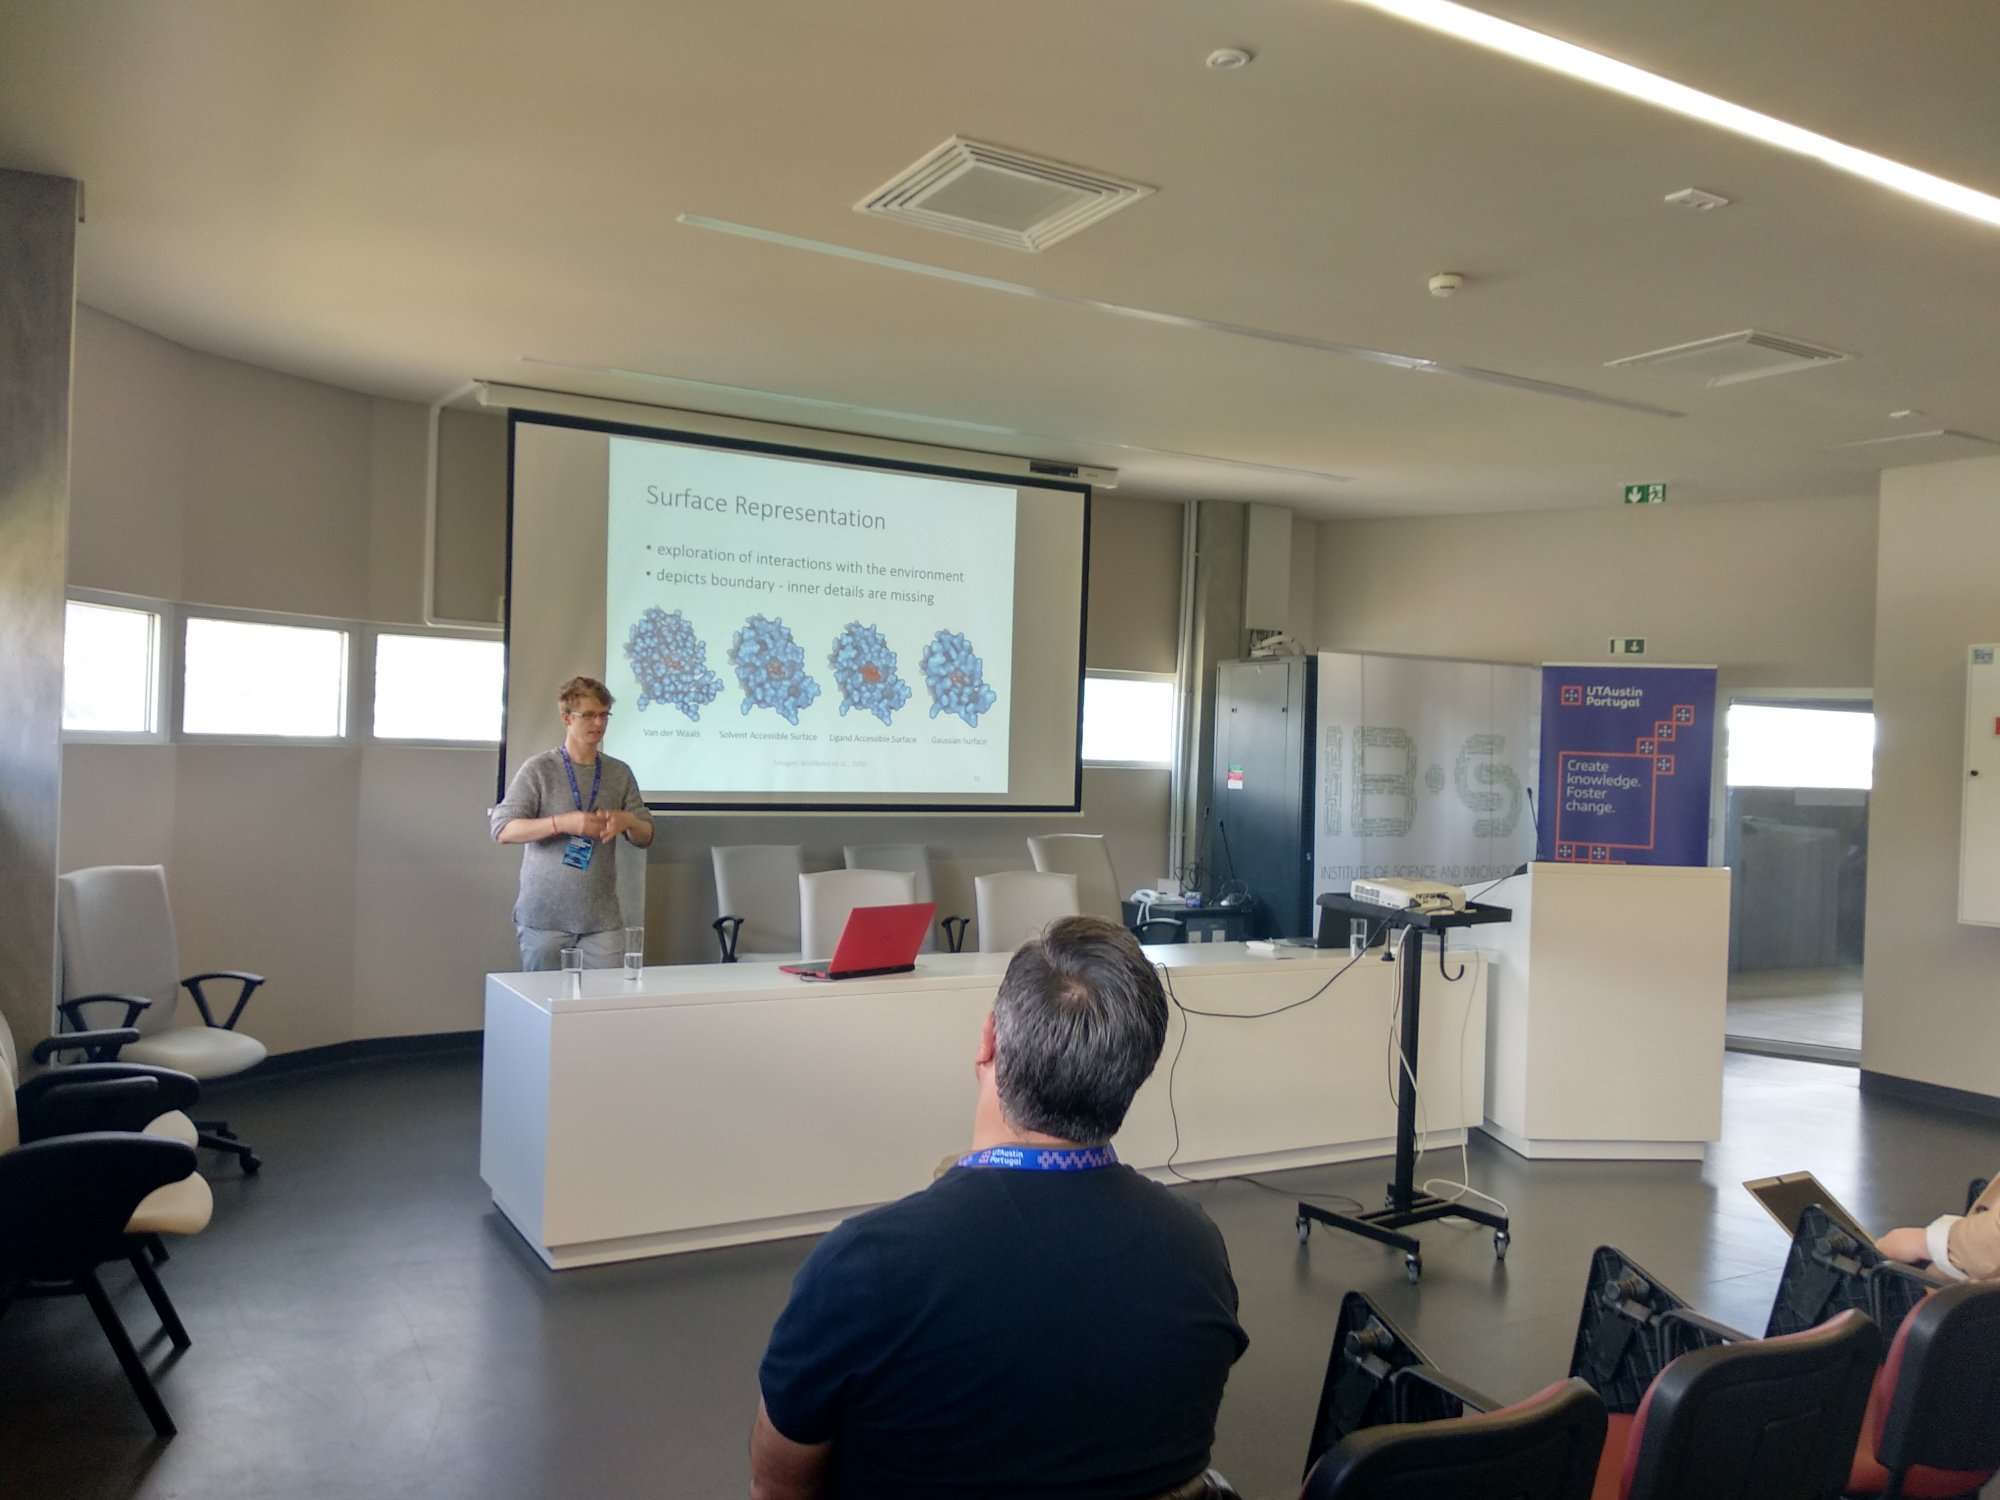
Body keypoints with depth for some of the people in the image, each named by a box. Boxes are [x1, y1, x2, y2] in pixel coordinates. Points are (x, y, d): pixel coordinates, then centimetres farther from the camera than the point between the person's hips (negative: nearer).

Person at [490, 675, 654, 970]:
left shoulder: (619, 772, 9)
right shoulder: (539, 769, -3)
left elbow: (646, 836, 13)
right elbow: (502, 829, -9)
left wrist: (627, 821, -10)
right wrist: (563, 823, -21)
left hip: (602, 917, 3)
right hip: (545, 916, -3)